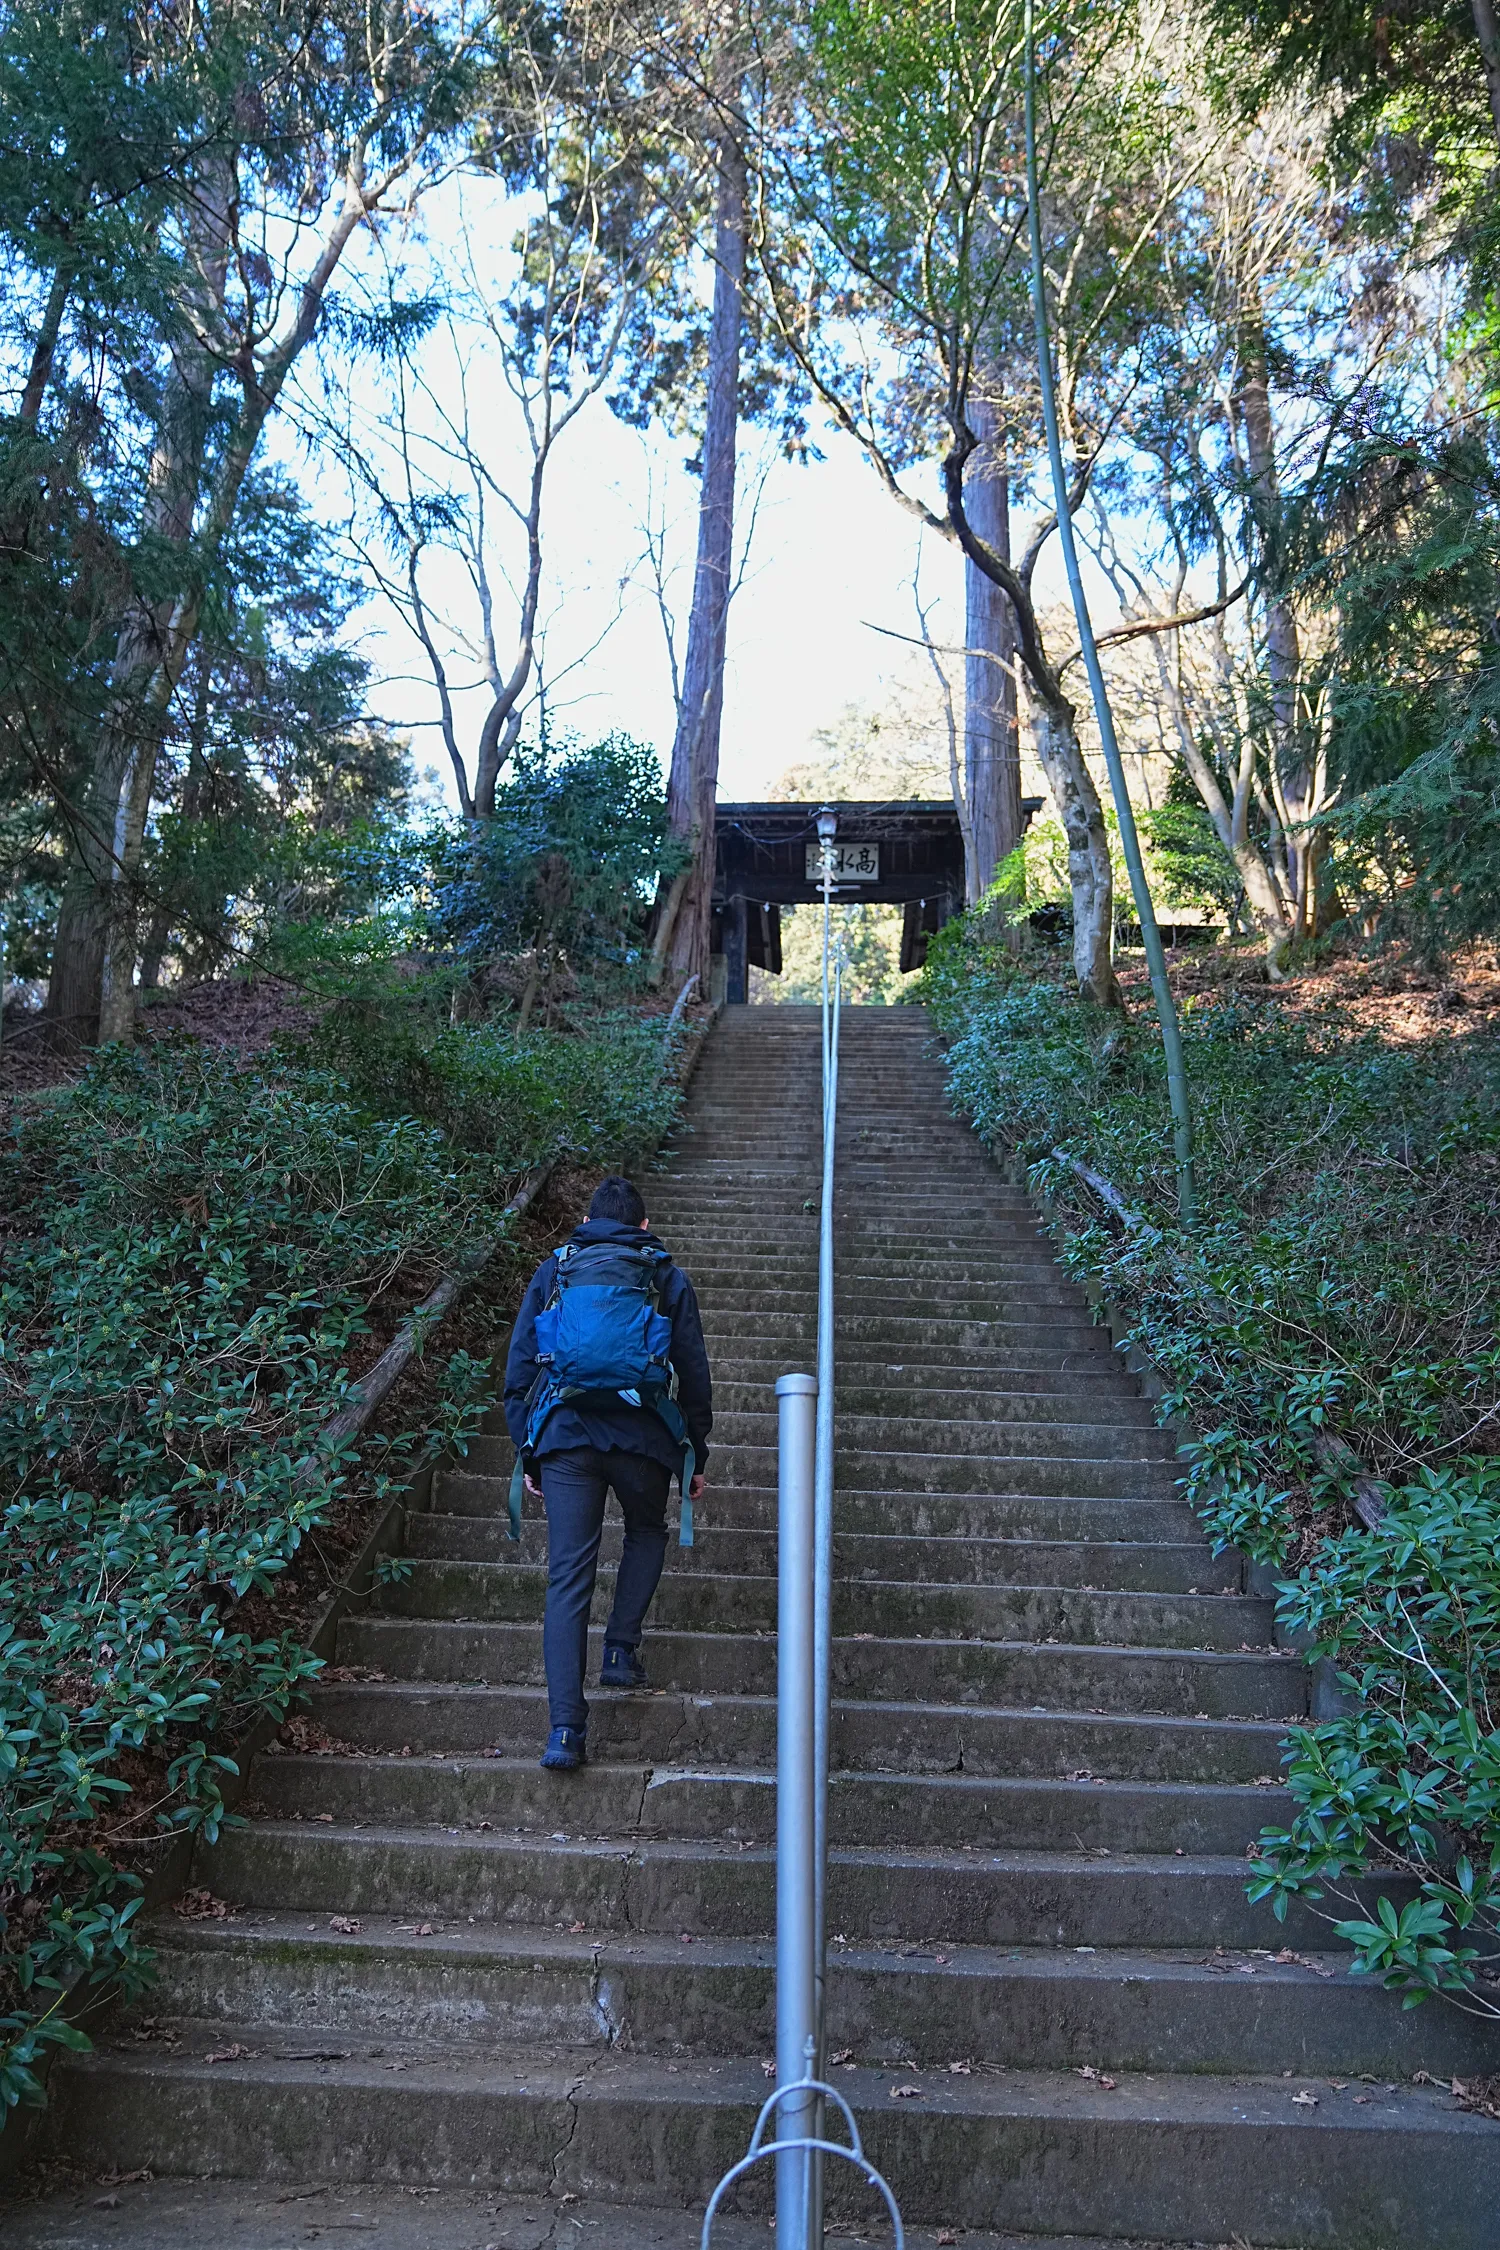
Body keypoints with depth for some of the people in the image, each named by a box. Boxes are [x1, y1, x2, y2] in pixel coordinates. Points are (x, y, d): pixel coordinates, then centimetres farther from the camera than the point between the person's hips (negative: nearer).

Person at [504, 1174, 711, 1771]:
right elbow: (695, 1375, 11)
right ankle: (621, 1650, 15)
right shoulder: (667, 1278, 13)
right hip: (641, 1435, 0)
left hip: (562, 1435, 1)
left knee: (568, 1574, 0)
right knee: (646, 1534, 28)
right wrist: (696, 1457, 18)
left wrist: (526, 1453, 16)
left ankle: (565, 1728, -7)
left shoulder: (552, 1272, 15)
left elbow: (518, 1368, 12)